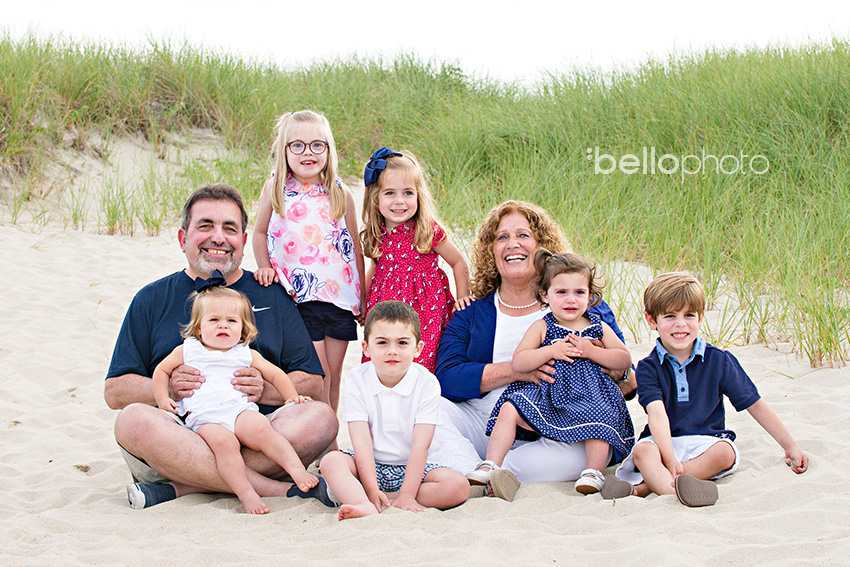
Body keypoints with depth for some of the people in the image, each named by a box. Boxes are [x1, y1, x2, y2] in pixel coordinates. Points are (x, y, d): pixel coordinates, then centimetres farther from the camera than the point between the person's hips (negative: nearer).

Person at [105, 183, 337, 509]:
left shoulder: (271, 295, 16)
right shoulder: (152, 299, 15)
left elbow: (312, 382, 10)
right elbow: (115, 390, 9)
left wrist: (263, 390, -10)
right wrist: (167, 388, -11)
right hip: (179, 435, -1)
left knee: (321, 418, -27)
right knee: (134, 420, -32)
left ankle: (180, 488, -28)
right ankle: (281, 491, -32)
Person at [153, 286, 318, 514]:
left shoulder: (247, 355, 22)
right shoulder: (187, 350, 19)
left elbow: (276, 374, 26)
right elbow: (161, 370, 27)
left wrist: (291, 396, 11)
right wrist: (163, 398, 12)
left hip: (240, 410, 2)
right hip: (204, 418, -2)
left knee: (261, 428, -32)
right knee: (223, 442, -34)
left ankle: (296, 467, -37)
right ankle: (245, 493, -41)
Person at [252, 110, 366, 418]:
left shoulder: (341, 193, 3)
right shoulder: (275, 188, 0)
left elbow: (356, 246, 10)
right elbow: (259, 232, 13)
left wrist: (364, 297, 12)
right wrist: (265, 268, -2)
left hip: (340, 294, 2)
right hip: (298, 297, -2)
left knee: (333, 374, 9)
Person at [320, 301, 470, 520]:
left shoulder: (426, 383, -10)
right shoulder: (357, 380, -9)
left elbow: (420, 445, -16)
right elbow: (361, 442, -16)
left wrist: (407, 495, -25)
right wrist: (372, 490, -27)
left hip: (410, 466, 1)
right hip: (369, 464, 0)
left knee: (459, 486, -24)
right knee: (331, 461, -27)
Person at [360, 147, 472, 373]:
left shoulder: (429, 231, -9)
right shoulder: (377, 235, 3)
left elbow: (459, 263, 4)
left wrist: (463, 297, 3)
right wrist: (362, 304, 21)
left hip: (423, 311, -3)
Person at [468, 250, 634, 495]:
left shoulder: (599, 327, 11)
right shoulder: (542, 327, 6)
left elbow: (625, 360, 8)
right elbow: (518, 363, -3)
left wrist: (592, 351, -7)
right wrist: (551, 351, -15)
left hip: (587, 395, 0)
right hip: (546, 395, 0)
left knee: (598, 418, -32)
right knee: (509, 410, -20)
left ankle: (593, 473, -19)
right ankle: (489, 467, -16)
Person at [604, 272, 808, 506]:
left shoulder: (719, 361, 2)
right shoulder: (648, 368, -2)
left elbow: (756, 406, 8)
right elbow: (657, 414, -18)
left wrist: (790, 446, 8)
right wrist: (670, 459, -34)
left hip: (707, 442, 1)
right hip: (663, 442, -1)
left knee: (725, 452, -32)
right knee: (642, 451, -32)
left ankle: (642, 487, -35)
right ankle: (677, 492, -61)